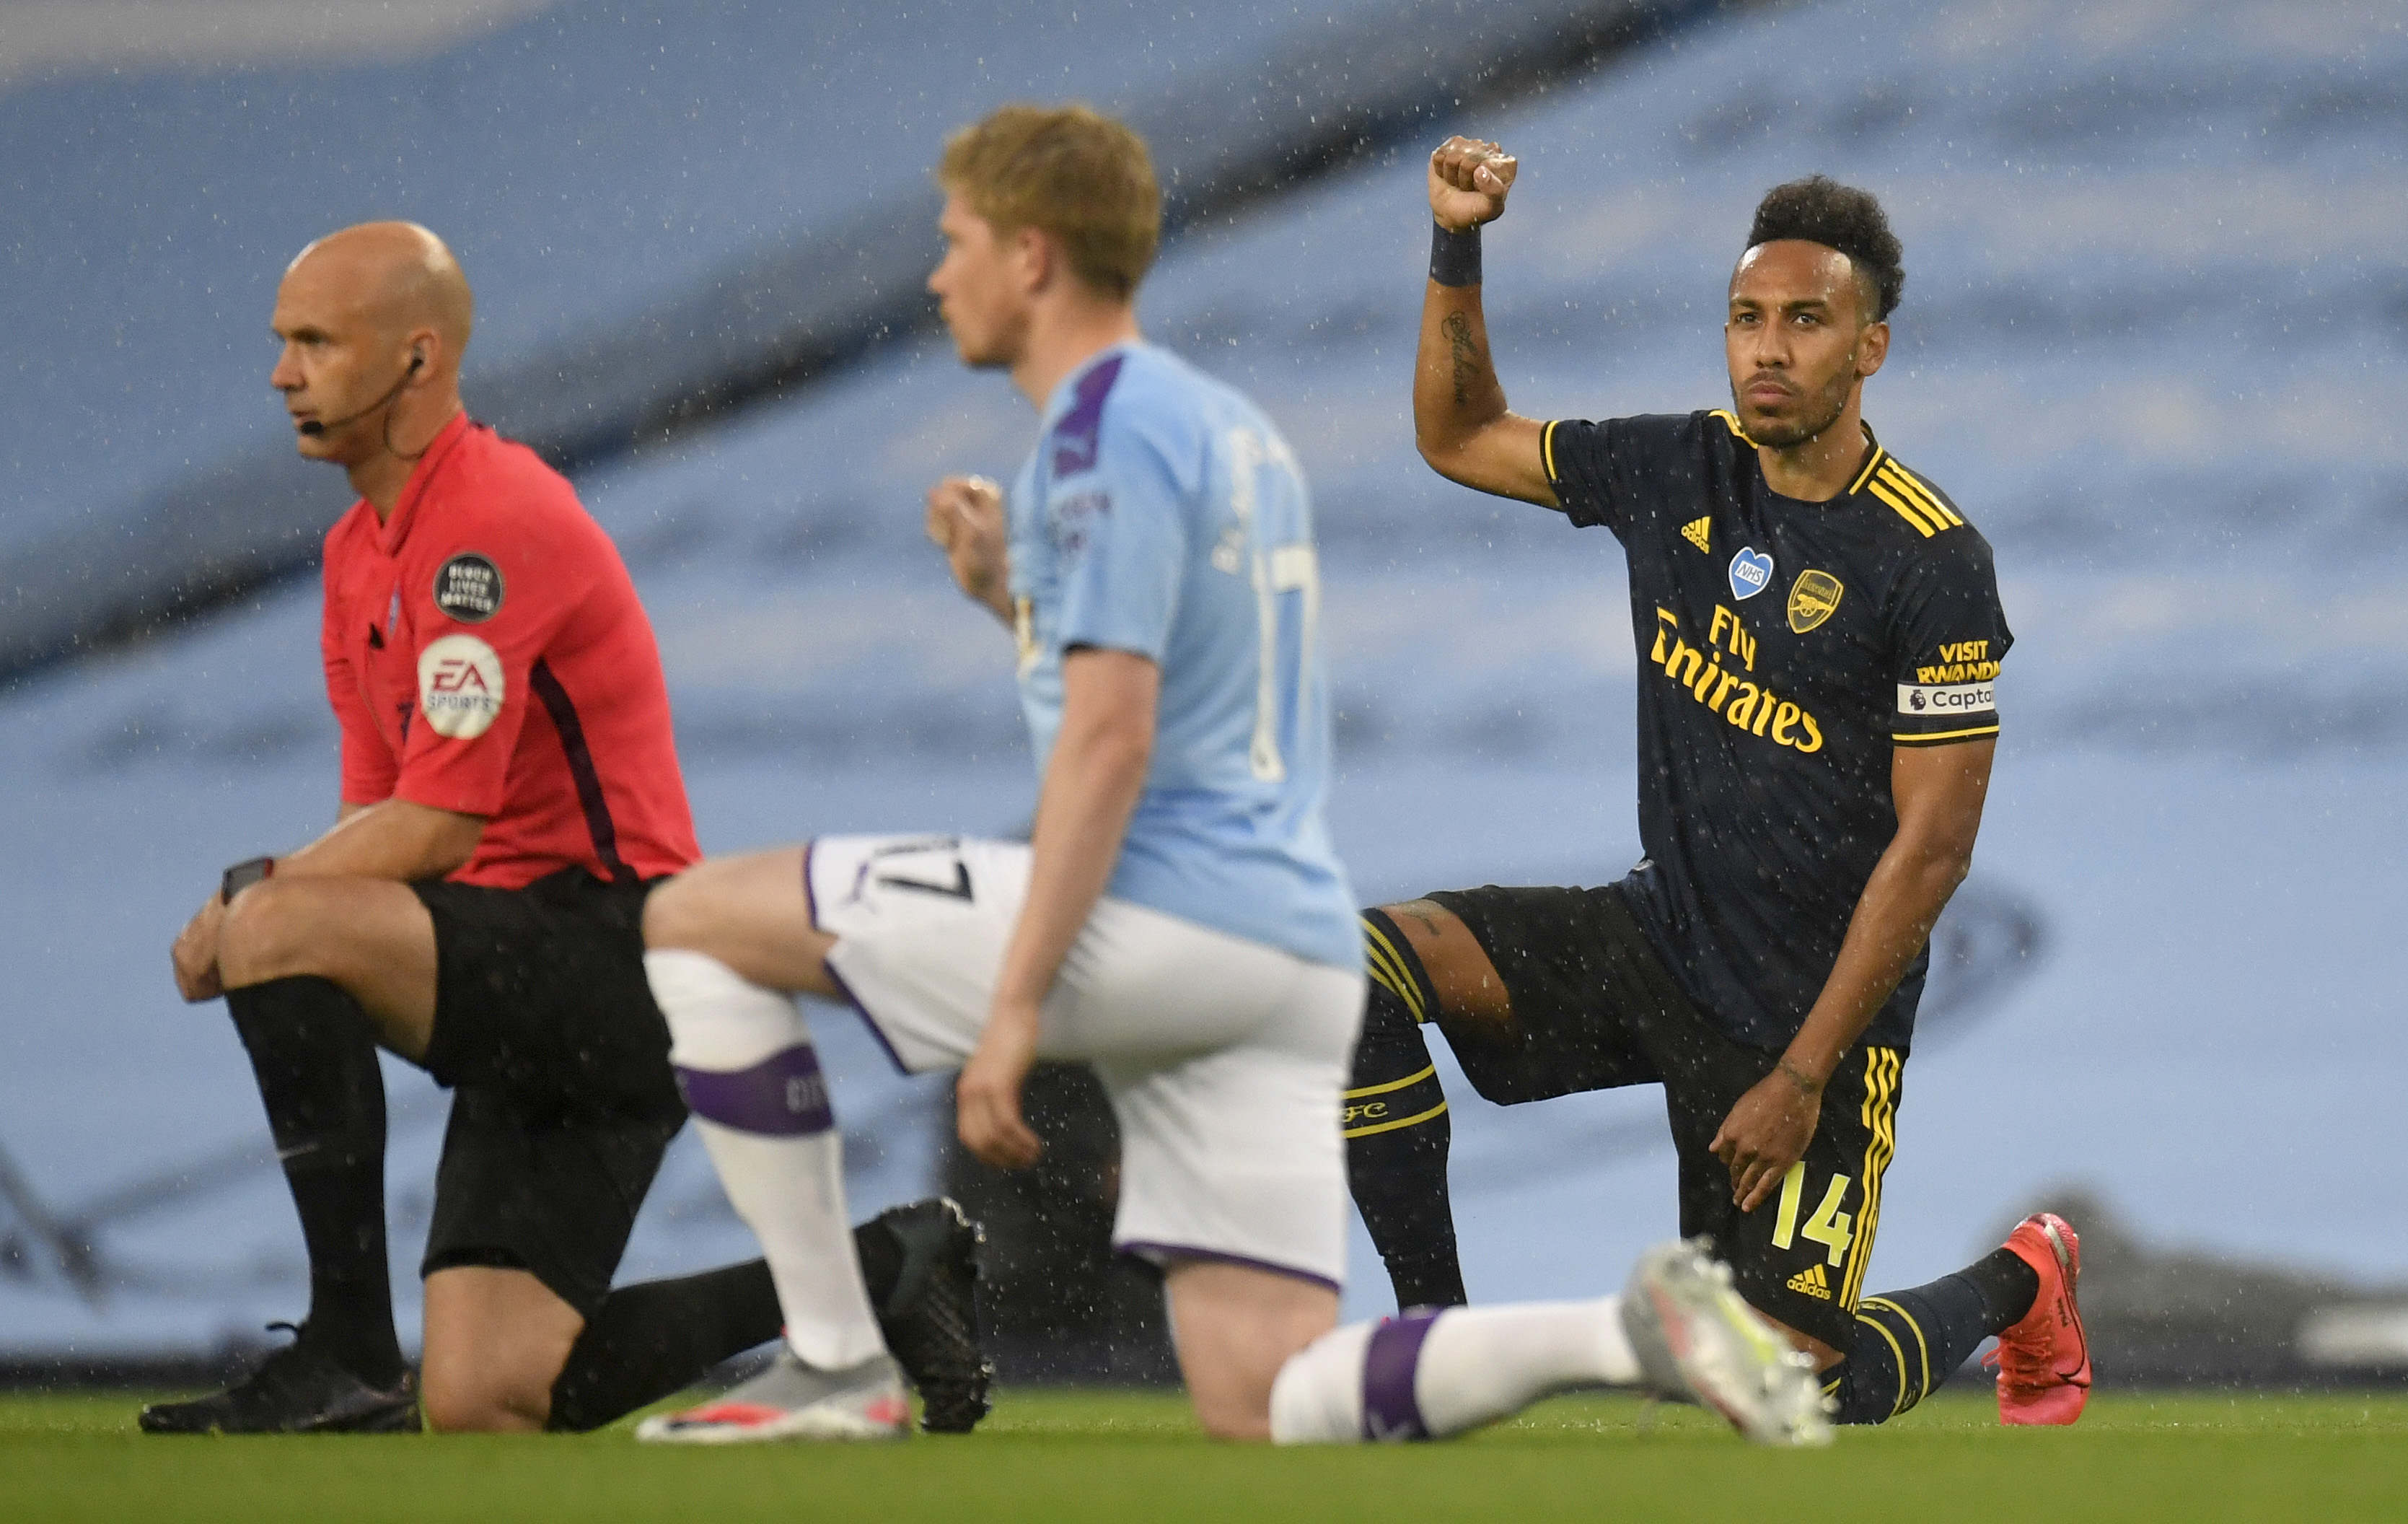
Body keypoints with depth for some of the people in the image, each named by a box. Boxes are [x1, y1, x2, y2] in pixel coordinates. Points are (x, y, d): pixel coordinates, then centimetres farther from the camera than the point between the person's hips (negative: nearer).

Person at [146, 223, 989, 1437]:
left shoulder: (493, 520, -15)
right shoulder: (359, 548, 16)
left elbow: (436, 826, -19)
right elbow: (375, 818, 15)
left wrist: (251, 900, -11)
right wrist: (256, 904, -5)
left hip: (611, 955, -9)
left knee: (281, 928, -28)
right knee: (484, 1405, 0)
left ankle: (350, 1346, -21)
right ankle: (881, 1266, 15)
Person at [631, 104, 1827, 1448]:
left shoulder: (1104, 429, -8)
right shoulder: (1226, 424, 21)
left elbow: (1113, 742, -17)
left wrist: (1015, 1003, -20)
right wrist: (1016, 595, 22)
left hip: (1162, 923, -9)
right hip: (1300, 952, 9)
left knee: (695, 920, 3)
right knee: (1264, 1406, 4)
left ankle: (835, 1362, -1)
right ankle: (1639, 1331, -13)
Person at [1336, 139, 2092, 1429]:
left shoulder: (1933, 562, -17)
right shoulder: (1675, 473, 0)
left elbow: (1931, 848, -16)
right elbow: (1460, 439, 16)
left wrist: (1803, 1077, -18)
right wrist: (1457, 254, 0)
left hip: (1807, 1011, -5)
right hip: (1659, 938, 5)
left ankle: (2016, 1285, 27)